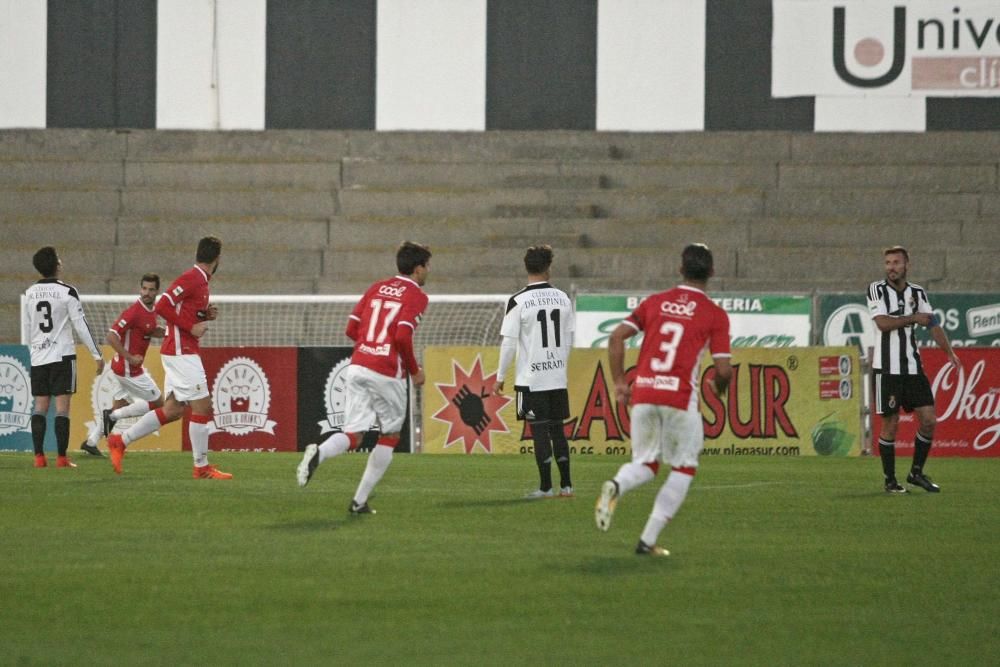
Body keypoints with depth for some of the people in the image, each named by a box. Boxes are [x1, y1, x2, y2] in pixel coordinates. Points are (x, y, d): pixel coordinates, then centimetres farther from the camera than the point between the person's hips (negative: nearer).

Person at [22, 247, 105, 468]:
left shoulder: (30, 293, 8)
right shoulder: (67, 292, -7)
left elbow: (26, 329, 15)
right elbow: (81, 325, -8)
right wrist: (97, 355, -2)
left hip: (38, 358, 5)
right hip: (62, 356, -4)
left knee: (40, 406, 7)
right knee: (62, 406, -4)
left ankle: (39, 456, 0)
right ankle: (61, 457, -8)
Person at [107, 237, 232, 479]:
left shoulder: (199, 280, 15)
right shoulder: (192, 278, -14)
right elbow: (163, 306, -21)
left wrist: (206, 316, 6)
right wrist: (191, 328, -19)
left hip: (179, 352, 10)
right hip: (181, 352, -10)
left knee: (172, 410, 10)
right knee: (202, 406, -6)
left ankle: (120, 441, 15)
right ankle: (201, 467, -1)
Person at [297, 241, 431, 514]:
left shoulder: (377, 288, 16)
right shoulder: (416, 296, -4)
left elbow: (352, 328, 13)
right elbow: (403, 336, -17)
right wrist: (414, 371, -2)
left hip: (358, 366, 5)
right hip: (388, 374, -5)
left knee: (353, 434, 2)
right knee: (390, 436, 13)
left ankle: (319, 453, -32)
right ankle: (360, 501, 10)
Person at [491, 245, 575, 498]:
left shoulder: (518, 302, -11)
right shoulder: (562, 298, 3)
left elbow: (509, 343, -10)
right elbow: (568, 340, 10)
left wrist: (500, 377, -1)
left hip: (531, 379, -4)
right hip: (558, 377, 4)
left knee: (539, 431, 0)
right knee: (557, 429, 12)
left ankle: (545, 487, 2)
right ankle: (566, 485, 14)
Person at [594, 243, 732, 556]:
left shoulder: (655, 302, 12)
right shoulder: (715, 314, 2)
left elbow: (616, 337, 4)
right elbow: (723, 369, -4)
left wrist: (619, 381, 10)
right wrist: (719, 386, 19)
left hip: (642, 393, 3)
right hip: (680, 396, -3)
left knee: (646, 463, 18)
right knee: (684, 468, 13)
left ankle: (616, 486, -18)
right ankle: (648, 540, 3)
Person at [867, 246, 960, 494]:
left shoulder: (918, 293, 9)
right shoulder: (876, 290, -3)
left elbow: (933, 324, 2)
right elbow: (883, 323, -16)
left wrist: (949, 351, -11)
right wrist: (913, 318, -8)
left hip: (913, 367, 4)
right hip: (886, 369, -4)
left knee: (928, 420, -1)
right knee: (890, 425, -2)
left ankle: (916, 473, 15)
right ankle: (890, 481, 8)